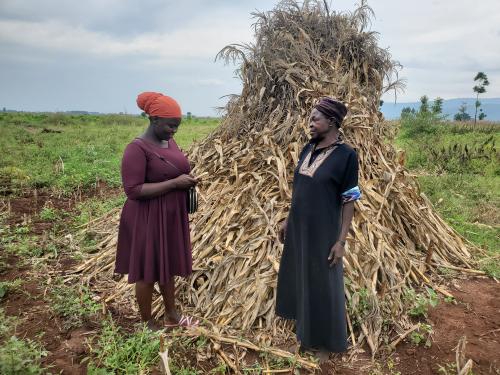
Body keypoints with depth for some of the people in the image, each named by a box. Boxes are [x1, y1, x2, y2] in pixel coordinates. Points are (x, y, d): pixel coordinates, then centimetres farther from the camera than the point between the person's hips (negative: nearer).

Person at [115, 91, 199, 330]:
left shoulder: (169, 141, 6)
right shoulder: (137, 149, -19)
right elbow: (133, 190, -24)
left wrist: (187, 180, 0)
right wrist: (175, 183, -25)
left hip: (171, 216, 8)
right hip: (148, 220, -8)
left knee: (168, 266, 19)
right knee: (147, 271, 8)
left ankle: (172, 315, 36)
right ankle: (147, 323, 27)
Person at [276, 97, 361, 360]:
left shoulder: (346, 155, -16)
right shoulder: (308, 149, 3)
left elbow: (349, 202, -14)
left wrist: (341, 241, -15)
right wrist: (288, 220, 13)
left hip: (323, 232, -7)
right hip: (298, 228, 7)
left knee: (322, 285, 8)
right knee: (298, 278, 21)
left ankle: (325, 341, 30)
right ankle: (304, 328, 44)